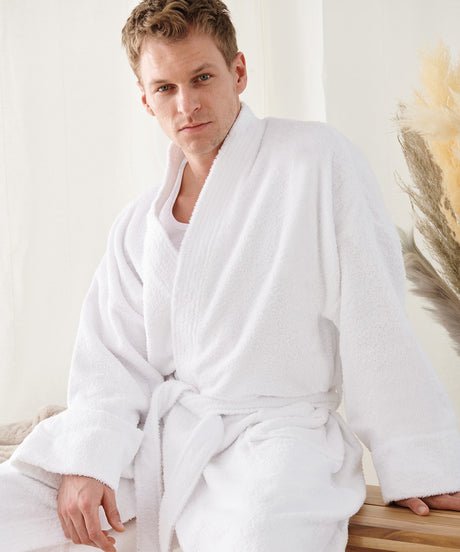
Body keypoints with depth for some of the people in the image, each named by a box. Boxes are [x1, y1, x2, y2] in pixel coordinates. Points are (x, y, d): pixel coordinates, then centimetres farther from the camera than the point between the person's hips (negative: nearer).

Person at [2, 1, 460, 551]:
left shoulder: (316, 161, -6)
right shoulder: (137, 225, 12)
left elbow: (373, 320, -8)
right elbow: (114, 357, 8)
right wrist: (89, 459, -10)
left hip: (274, 428, -5)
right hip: (156, 425, 5)